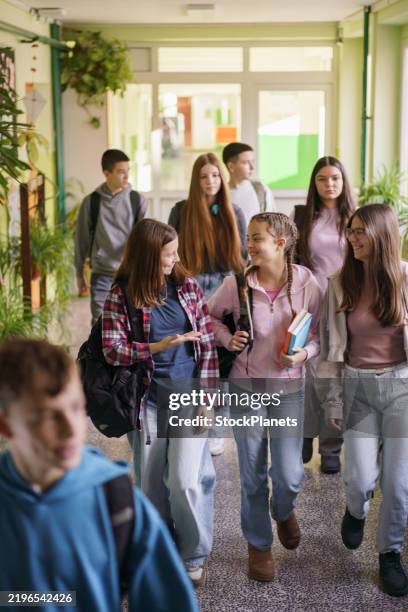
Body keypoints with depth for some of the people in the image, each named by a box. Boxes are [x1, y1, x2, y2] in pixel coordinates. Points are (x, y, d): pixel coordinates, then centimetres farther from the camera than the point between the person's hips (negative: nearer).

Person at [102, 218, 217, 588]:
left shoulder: (188, 287, 1)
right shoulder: (121, 296, -4)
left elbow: (207, 343, 1)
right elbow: (112, 350, -9)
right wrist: (157, 347, -22)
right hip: (149, 401, 0)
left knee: (186, 481, -9)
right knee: (151, 485, 11)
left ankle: (194, 556, 15)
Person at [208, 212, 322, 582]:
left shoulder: (307, 284, -10)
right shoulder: (236, 284, -10)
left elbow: (321, 334, 0)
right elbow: (210, 316, 7)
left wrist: (304, 353, -18)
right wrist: (227, 339, -11)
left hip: (290, 388, 0)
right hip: (247, 385, 0)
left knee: (289, 474, 1)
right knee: (252, 474, 10)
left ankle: (284, 511, 39)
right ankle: (259, 544, 32)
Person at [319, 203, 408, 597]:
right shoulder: (341, 283, -2)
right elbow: (332, 344, 3)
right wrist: (333, 398, 2)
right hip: (358, 386, 1)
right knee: (360, 478, -1)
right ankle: (356, 511, 36)